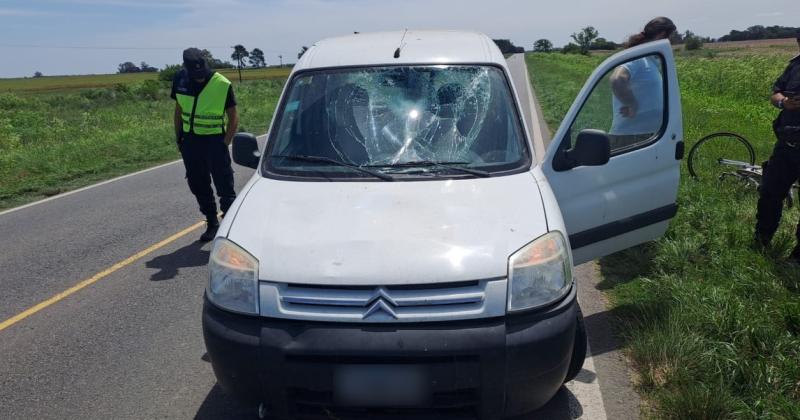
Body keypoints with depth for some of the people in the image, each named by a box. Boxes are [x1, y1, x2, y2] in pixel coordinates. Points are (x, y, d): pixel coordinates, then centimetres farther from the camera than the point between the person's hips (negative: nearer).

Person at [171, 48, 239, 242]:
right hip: (190, 140, 5)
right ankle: (212, 224, 25)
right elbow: (179, 110, 12)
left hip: (214, 140, -5)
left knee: (224, 186, -5)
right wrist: (178, 137, 10)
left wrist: (225, 143, -10)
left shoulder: (223, 85, -13)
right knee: (198, 186, 12)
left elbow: (233, 118, -5)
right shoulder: (180, 80, -1)